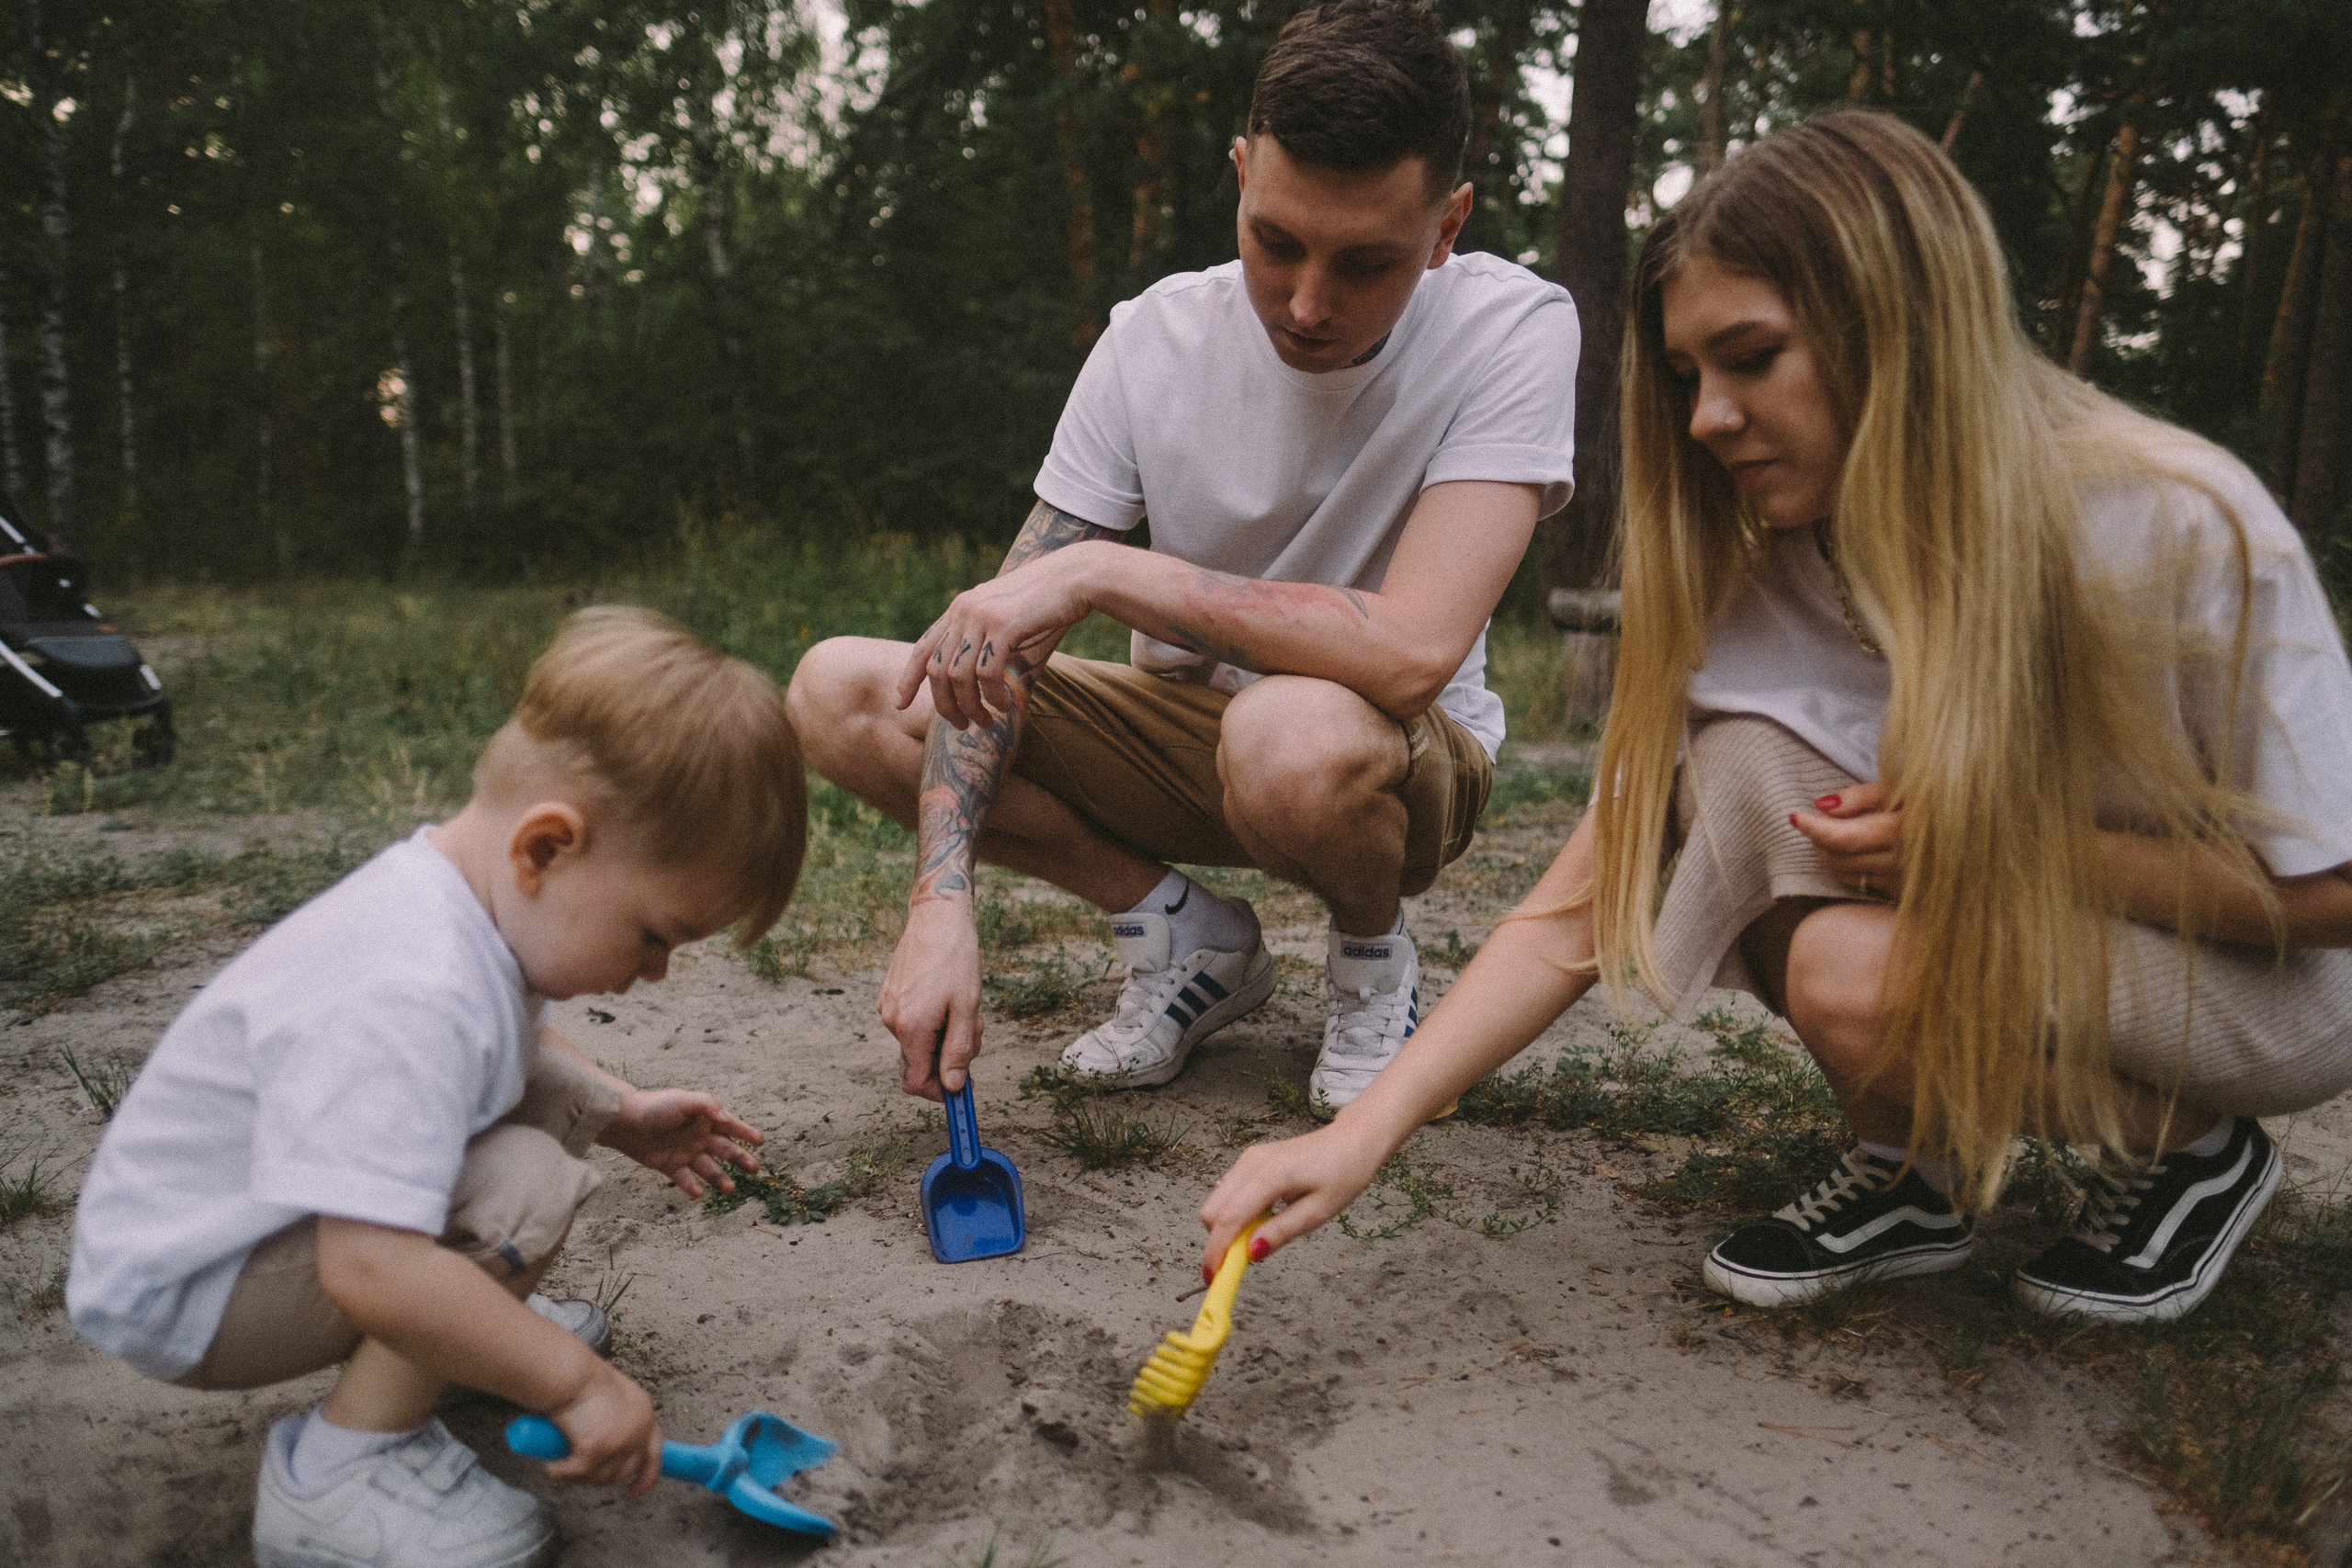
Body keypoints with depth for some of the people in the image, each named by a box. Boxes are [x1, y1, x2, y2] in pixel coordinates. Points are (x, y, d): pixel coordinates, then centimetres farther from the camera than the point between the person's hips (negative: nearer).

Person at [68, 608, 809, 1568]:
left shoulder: (466, 894, -6)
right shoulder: (409, 1000, -38)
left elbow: (507, 1042, 18)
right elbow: (371, 1269, -44)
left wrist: (619, 1113, 9)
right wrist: (576, 1383, -34)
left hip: (287, 1211, 10)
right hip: (178, 1289, -10)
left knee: (561, 1088, -1)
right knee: (525, 1189, -29)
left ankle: (461, 1328, 15)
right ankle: (342, 1464, -14)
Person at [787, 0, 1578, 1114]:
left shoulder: (1512, 330, -22)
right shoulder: (1155, 337, -12)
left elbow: (1411, 656, -34)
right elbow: (992, 641, -12)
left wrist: (1104, 571, -32)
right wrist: (942, 904, -26)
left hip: (1407, 753, -3)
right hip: (1182, 732, 4)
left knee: (1293, 736, -41)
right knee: (838, 692, -11)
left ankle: (1372, 959, -3)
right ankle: (1189, 940, 0)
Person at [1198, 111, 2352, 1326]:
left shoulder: (2183, 533, -26)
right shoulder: (1756, 574, -14)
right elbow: (1586, 902, -19)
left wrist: (2003, 834, -27)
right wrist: (1365, 1131, -29)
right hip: (2008, 941, 4)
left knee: (1859, 971, -33)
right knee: (1745, 751, -24)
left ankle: (2196, 1150, -2)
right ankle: (1909, 1179, -5)